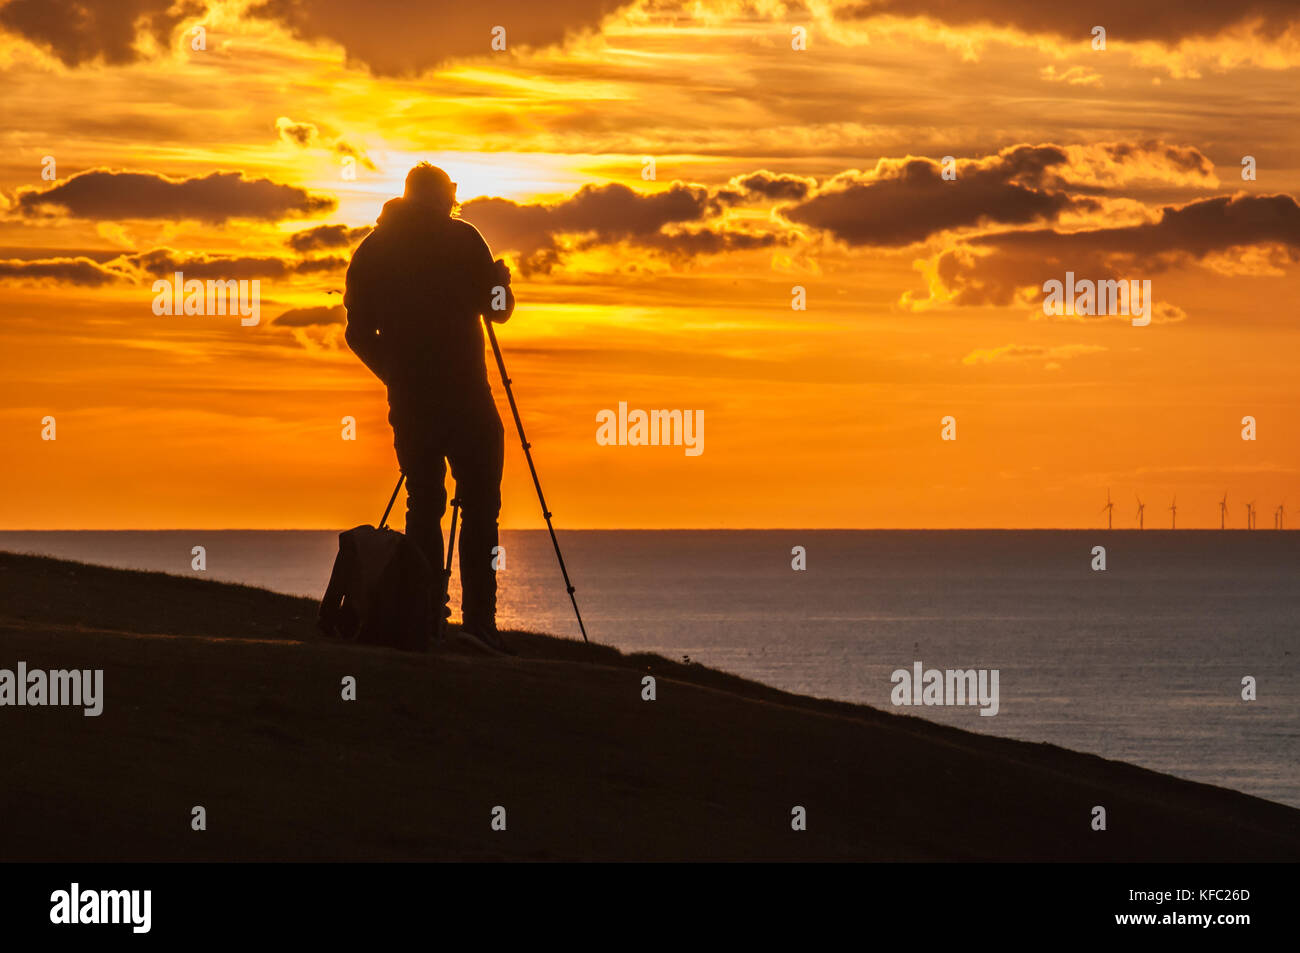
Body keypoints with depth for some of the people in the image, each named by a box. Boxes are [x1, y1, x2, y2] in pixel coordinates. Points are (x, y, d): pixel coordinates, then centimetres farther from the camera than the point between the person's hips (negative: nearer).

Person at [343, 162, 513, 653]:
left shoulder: (371, 250, 10)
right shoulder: (461, 239, -2)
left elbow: (358, 332, 9)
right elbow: (496, 307, 1)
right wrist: (501, 280, 21)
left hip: (408, 399, 4)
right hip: (464, 395, -4)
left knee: (424, 502, 10)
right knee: (479, 502, -3)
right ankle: (478, 617, -13)